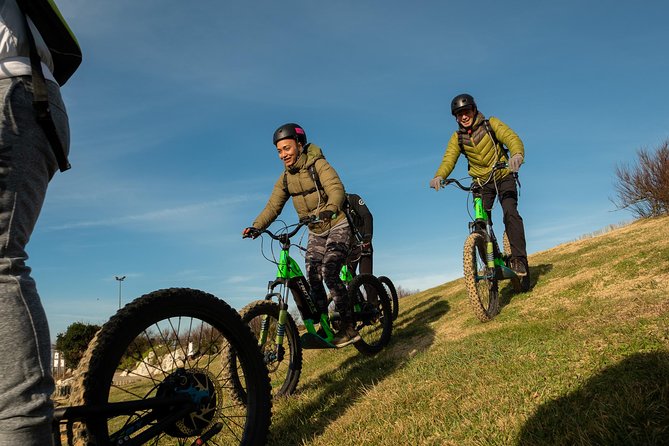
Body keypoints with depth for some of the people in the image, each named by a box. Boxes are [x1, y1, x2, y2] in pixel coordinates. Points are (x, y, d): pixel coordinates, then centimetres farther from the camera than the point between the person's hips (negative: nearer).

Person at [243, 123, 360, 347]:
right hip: (316, 232, 6)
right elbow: (273, 206, -7)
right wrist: (256, 227, -24)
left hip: (337, 226, -6)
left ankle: (348, 327, -14)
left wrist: (329, 210, -56)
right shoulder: (285, 178, 0)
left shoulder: (318, 165, -19)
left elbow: (336, 189, -35)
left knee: (329, 273, -21)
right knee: (313, 278, -3)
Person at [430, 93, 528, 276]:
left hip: (503, 177, -2)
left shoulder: (491, 124, -8)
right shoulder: (457, 138, -2)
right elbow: (448, 159, -16)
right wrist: (439, 176, -39)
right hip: (481, 182, 3)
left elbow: (511, 138, -23)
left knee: (510, 213, -22)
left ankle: (519, 259, -19)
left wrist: (517, 154, -47)